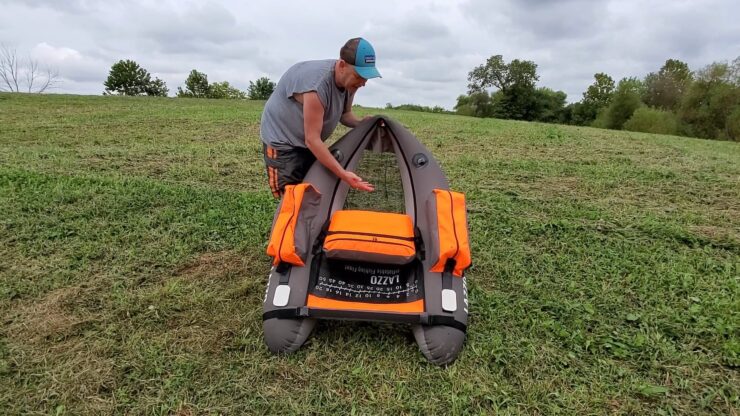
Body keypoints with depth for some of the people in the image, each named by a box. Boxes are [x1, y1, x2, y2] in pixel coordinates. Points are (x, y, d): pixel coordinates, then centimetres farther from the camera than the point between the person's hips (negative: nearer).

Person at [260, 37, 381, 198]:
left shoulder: (349, 81, -10)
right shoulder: (317, 84, -35)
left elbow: (344, 114, 10)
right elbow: (312, 140, -32)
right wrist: (343, 174, -35)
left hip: (309, 142, 8)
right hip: (282, 140, -8)